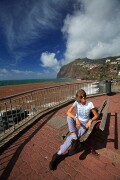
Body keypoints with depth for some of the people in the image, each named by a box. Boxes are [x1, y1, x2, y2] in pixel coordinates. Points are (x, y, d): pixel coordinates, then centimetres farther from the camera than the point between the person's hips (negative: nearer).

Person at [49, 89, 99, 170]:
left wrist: (90, 120, -23)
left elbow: (96, 115, -4)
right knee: (69, 117, -33)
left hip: (84, 124, -2)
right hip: (76, 122, 3)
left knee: (70, 137, -25)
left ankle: (59, 154, -11)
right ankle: (75, 140, -32)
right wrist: (76, 119, -32)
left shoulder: (90, 104, -14)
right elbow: (68, 112, -18)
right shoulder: (76, 103, -10)